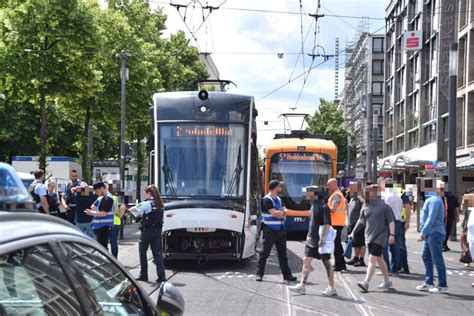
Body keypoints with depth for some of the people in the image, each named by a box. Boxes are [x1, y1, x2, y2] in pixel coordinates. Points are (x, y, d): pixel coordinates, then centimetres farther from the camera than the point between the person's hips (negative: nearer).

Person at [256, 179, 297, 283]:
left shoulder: (279, 199, 14)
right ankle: (259, 274, 3)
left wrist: (278, 213, -15)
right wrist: (282, 212, -4)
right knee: (265, 253, -3)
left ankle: (287, 275, 14)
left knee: (282, 253, 10)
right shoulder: (267, 200, -11)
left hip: (280, 230, 8)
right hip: (269, 231, -8)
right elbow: (274, 213, -20)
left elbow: (285, 212, 5)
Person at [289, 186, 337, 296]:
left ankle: (331, 288, 10)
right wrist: (309, 235, 20)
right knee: (306, 260, 3)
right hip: (312, 240, 9)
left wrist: (322, 239, -23)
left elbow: (327, 224, -19)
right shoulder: (313, 206, 13)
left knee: (327, 263, 1)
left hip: (321, 241, -9)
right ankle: (302, 286, 4)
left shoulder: (323, 207, -14)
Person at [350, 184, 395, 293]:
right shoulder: (365, 207, 8)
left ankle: (366, 283, -19)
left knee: (372, 259, -14)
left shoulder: (383, 206, -6)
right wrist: (353, 232, 17)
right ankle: (387, 282, 27)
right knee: (379, 259, 15)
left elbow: (391, 221, -4)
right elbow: (361, 220, 20)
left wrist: (392, 234, -13)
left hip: (380, 236, -6)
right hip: (369, 237, 6)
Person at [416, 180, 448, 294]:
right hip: (430, 234, 10)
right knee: (426, 256, 14)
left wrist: (422, 233, -21)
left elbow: (431, 219, -22)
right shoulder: (431, 199, 16)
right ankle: (429, 283, 21)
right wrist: (424, 233, 20)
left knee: (437, 259, -5)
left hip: (435, 233, -10)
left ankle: (443, 286, 2)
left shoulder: (434, 200, -17)